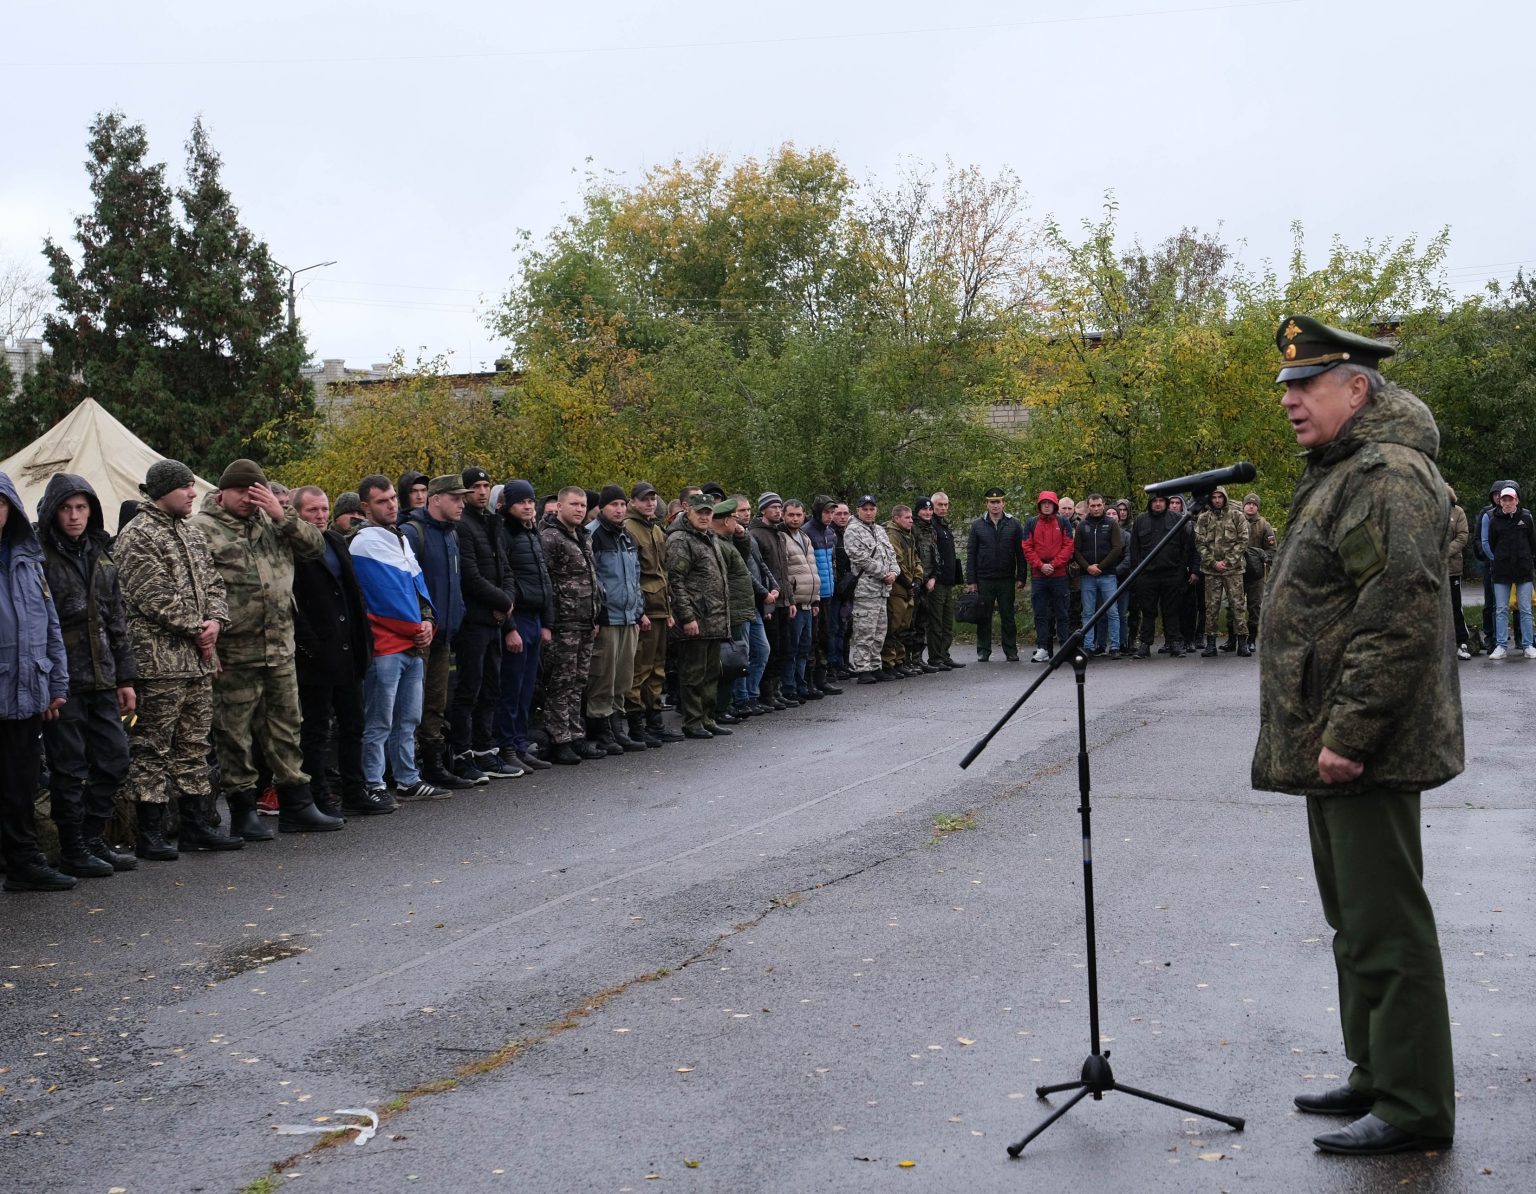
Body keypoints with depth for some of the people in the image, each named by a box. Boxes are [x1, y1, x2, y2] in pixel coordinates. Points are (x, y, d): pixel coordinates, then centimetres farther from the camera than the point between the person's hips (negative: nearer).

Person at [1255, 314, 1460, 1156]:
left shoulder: (1389, 476, -15)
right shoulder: (1341, 475, 19)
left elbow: (1400, 617, -25)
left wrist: (1349, 731, -25)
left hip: (1363, 748, -11)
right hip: (1331, 743, 11)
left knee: (1384, 924, -5)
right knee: (1357, 919, 18)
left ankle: (1415, 1107, 4)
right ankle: (1376, 1075, 30)